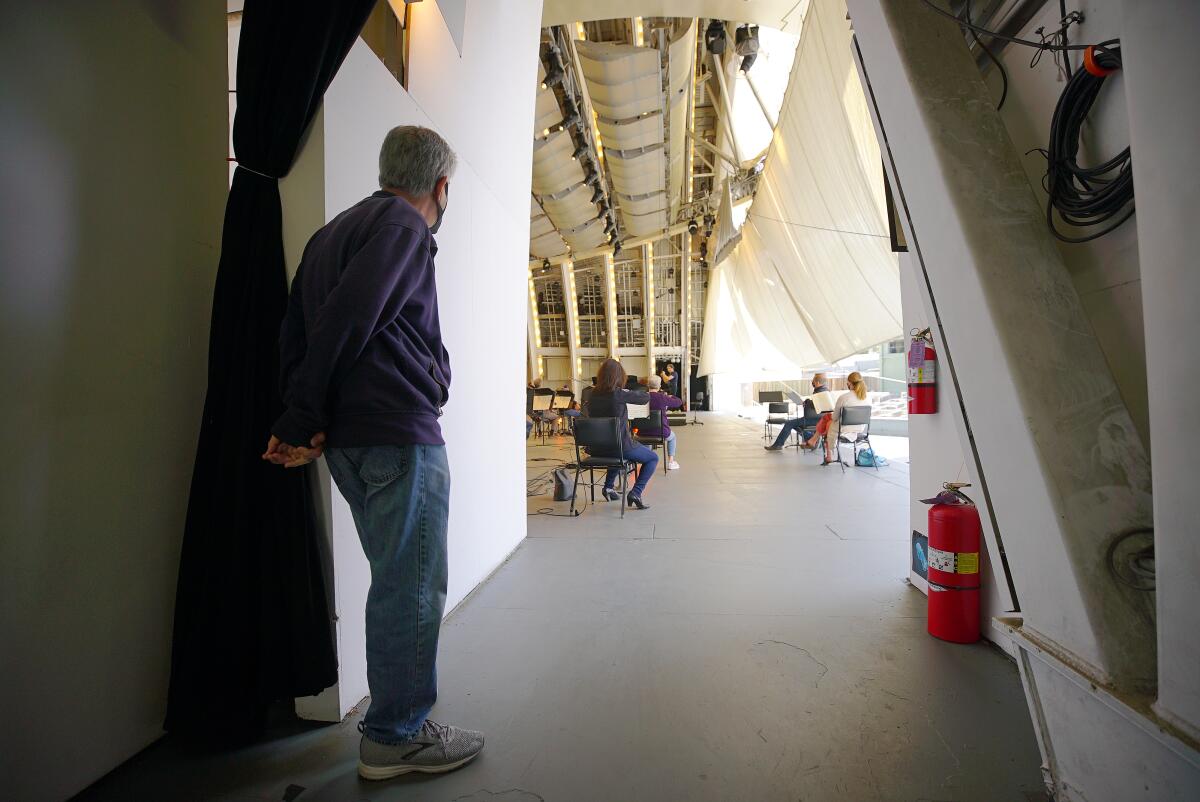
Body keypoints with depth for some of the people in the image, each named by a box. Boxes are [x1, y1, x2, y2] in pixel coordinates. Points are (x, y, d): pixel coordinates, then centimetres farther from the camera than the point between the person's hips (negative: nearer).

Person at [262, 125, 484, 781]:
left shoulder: (332, 231, 23)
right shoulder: (404, 224, -5)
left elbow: (296, 330, 15)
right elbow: (345, 320, -17)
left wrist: (305, 423, 8)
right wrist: (303, 420, -11)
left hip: (349, 441, 9)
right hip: (400, 434, -9)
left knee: (395, 580, 18)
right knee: (413, 585, 1)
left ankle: (392, 717, 32)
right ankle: (396, 737, 15)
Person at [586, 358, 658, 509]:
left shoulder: (593, 396, -3)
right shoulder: (619, 394, -18)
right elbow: (646, 398, -5)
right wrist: (630, 393, 14)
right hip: (621, 446, -6)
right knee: (653, 458, 17)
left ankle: (609, 486, 33)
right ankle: (635, 493, 1)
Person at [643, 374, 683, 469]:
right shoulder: (662, 397, -13)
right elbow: (679, 402, 2)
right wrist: (669, 397, 21)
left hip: (644, 432, 2)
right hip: (661, 432, -2)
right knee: (672, 437, 33)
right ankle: (671, 462, 30)